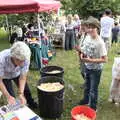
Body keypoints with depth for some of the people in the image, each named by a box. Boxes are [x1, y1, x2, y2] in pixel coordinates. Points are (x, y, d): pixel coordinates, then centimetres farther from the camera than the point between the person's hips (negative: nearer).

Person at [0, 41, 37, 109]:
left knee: (26, 90, 13)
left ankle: (32, 104, 42)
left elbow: (23, 77, -25)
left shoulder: (26, 58, -35)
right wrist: (8, 96, -38)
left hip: (17, 74, 3)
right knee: (12, 97, -8)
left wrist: (21, 94, -36)